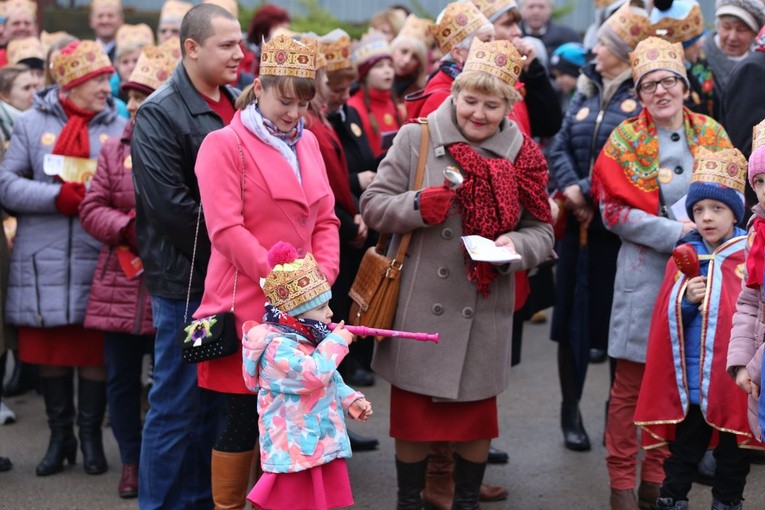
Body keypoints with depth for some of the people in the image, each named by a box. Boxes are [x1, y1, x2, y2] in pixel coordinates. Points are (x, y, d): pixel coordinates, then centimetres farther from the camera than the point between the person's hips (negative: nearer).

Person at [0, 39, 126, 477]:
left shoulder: (120, 128, 6)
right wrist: (57, 196, -13)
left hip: (97, 258, 0)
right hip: (44, 259, 0)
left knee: (95, 349, 3)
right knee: (49, 350, 7)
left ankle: (91, 436, 17)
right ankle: (60, 436, 20)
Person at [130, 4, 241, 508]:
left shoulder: (236, 107, 12)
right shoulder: (159, 114, -11)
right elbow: (170, 205, -19)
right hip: (187, 281, -7)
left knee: (215, 402, 14)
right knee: (177, 405, 0)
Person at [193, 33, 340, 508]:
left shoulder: (307, 143, 12)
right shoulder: (224, 144, -7)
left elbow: (326, 219, 12)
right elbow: (226, 229, -15)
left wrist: (321, 278, -4)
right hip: (246, 304, -5)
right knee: (245, 416, 0)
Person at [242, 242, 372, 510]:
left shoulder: (310, 339, 13)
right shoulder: (278, 346, -20)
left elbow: (332, 381, 23)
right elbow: (313, 375, -32)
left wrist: (351, 400, 6)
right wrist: (336, 343, -20)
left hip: (324, 442, 10)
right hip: (293, 448, -10)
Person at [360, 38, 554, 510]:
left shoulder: (523, 155, 4)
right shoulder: (417, 138, -2)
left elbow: (542, 232, 7)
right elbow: (372, 205, -2)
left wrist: (515, 245, -15)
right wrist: (418, 206, -20)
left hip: (486, 312, 2)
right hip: (420, 307, -2)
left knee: (476, 414, 12)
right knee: (414, 414, 7)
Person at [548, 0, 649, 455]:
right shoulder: (587, 91, 13)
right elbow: (560, 147, 11)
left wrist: (593, 196, -17)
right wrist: (570, 187, -7)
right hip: (577, 224, 6)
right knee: (573, 314, 8)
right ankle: (571, 412, 20)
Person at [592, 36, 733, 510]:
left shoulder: (711, 133, 7)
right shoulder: (626, 140, -2)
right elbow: (616, 210, -8)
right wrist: (675, 232, -16)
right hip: (644, 272, -3)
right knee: (631, 384, -1)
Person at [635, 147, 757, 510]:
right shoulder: (684, 257, 5)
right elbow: (667, 321, 5)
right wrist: (686, 300, -13)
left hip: (733, 379, -2)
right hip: (689, 380, 2)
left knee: (732, 454, 12)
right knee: (683, 452, 13)